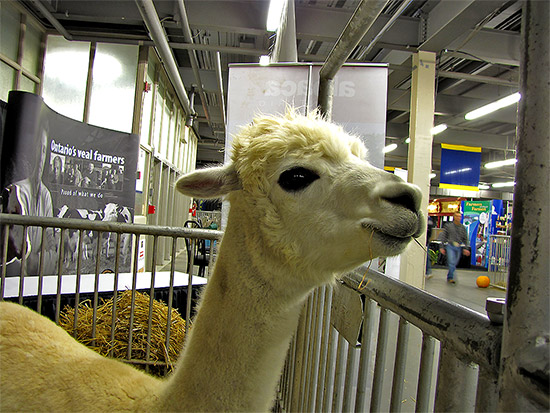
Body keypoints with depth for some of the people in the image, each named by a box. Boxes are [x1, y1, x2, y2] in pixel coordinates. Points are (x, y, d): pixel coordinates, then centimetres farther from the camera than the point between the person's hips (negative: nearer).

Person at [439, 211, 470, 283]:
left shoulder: (462, 227, 11)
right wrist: (442, 247, 0)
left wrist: (465, 248, 2)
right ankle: (451, 277, -9)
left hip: (459, 247, 3)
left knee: (454, 263, 7)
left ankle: (449, 277, 20)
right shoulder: (448, 226, 3)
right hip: (450, 246, -3)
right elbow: (443, 237, 4)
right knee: (452, 262, -15)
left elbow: (465, 239, 13)